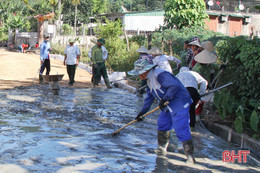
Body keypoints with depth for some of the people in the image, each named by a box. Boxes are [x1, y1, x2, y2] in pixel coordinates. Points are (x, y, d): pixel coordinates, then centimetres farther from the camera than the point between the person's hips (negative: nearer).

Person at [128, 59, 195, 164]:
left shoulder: (160, 75, -20)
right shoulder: (150, 80, 13)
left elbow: (174, 86, -30)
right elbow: (149, 97, 21)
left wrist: (164, 100, -26)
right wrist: (142, 113, 20)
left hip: (180, 104, -10)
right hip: (169, 106, 10)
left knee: (181, 129, -11)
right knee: (162, 125, 15)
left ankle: (189, 154, -3)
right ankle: (162, 148, 31)